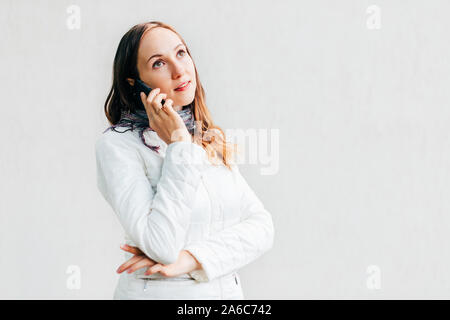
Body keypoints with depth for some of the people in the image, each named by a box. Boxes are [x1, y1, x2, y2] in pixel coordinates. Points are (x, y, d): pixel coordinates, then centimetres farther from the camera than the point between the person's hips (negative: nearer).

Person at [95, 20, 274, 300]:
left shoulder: (213, 141, 3)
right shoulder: (117, 145, -14)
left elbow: (262, 226, -4)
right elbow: (162, 245, -25)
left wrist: (194, 257, -19)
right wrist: (179, 145, -21)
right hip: (159, 291, -4)